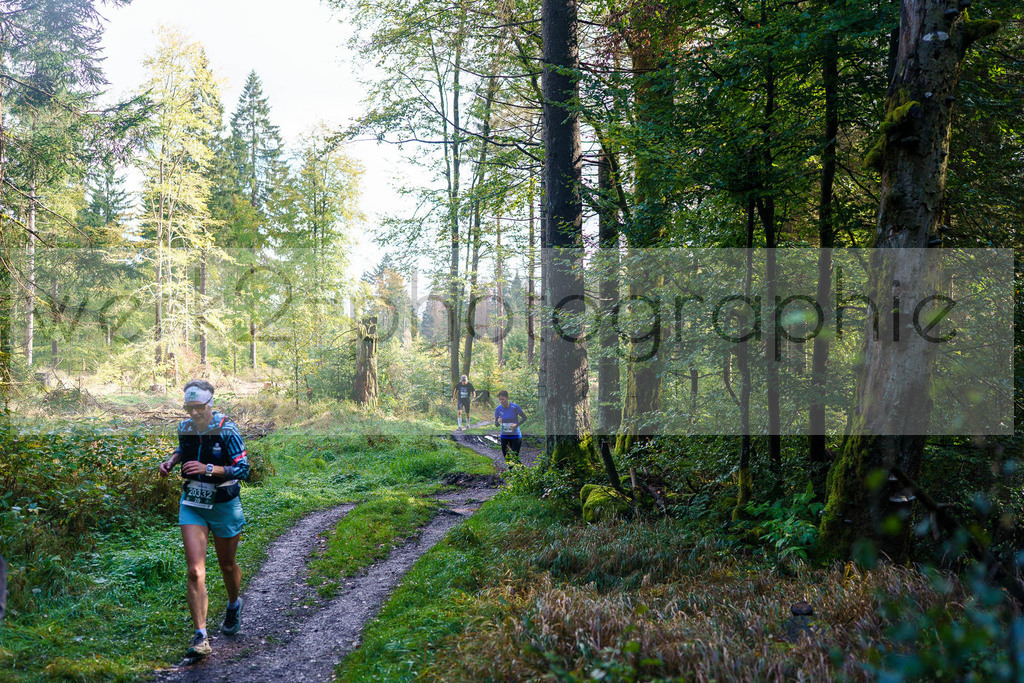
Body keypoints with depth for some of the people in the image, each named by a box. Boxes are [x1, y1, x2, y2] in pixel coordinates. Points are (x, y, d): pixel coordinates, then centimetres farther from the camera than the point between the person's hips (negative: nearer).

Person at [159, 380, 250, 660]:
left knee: (227, 565, 16)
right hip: (192, 505, 3)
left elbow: (243, 469, -20)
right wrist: (171, 460, -1)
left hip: (224, 506, -3)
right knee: (195, 571, -8)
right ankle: (201, 638, -6)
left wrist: (208, 469, -30)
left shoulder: (226, 430, -19)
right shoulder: (185, 428, -4)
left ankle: (233, 605, 47)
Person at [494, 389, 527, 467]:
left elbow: (524, 418, -2)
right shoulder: (498, 409, -6)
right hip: (504, 436, 3)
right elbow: (496, 425, 0)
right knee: (507, 459, 7)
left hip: (515, 436, -3)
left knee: (515, 458, -6)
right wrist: (498, 422, -24)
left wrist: (517, 424, -19)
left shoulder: (515, 407, -14)